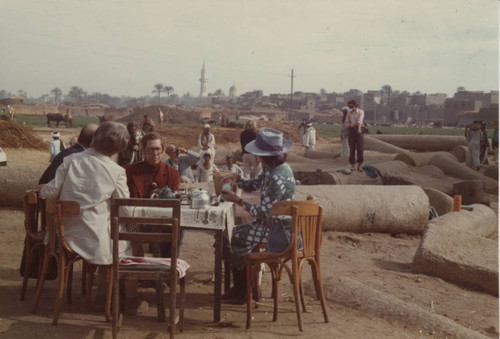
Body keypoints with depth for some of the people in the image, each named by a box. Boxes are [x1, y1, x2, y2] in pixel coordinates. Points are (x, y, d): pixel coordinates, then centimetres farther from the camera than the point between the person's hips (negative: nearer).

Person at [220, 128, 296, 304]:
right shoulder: (271, 169, 3)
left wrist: (237, 200, -18)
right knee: (233, 233, 15)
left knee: (233, 239, -3)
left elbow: (263, 213, -25)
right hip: (271, 222, 10)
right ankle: (239, 287, 25)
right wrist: (237, 178, -4)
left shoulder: (278, 178, -28)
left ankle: (245, 291, 16)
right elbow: (252, 185, 16)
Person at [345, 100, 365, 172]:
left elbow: (360, 120, -24)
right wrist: (353, 125, -14)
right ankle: (352, 165, 9)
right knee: (352, 148, 1)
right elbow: (347, 124, 6)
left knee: (360, 148, -5)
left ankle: (359, 166, 2)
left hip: (358, 131, -3)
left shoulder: (361, 112, -4)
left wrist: (359, 128, -43)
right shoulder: (349, 113, 9)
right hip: (351, 131, 3)